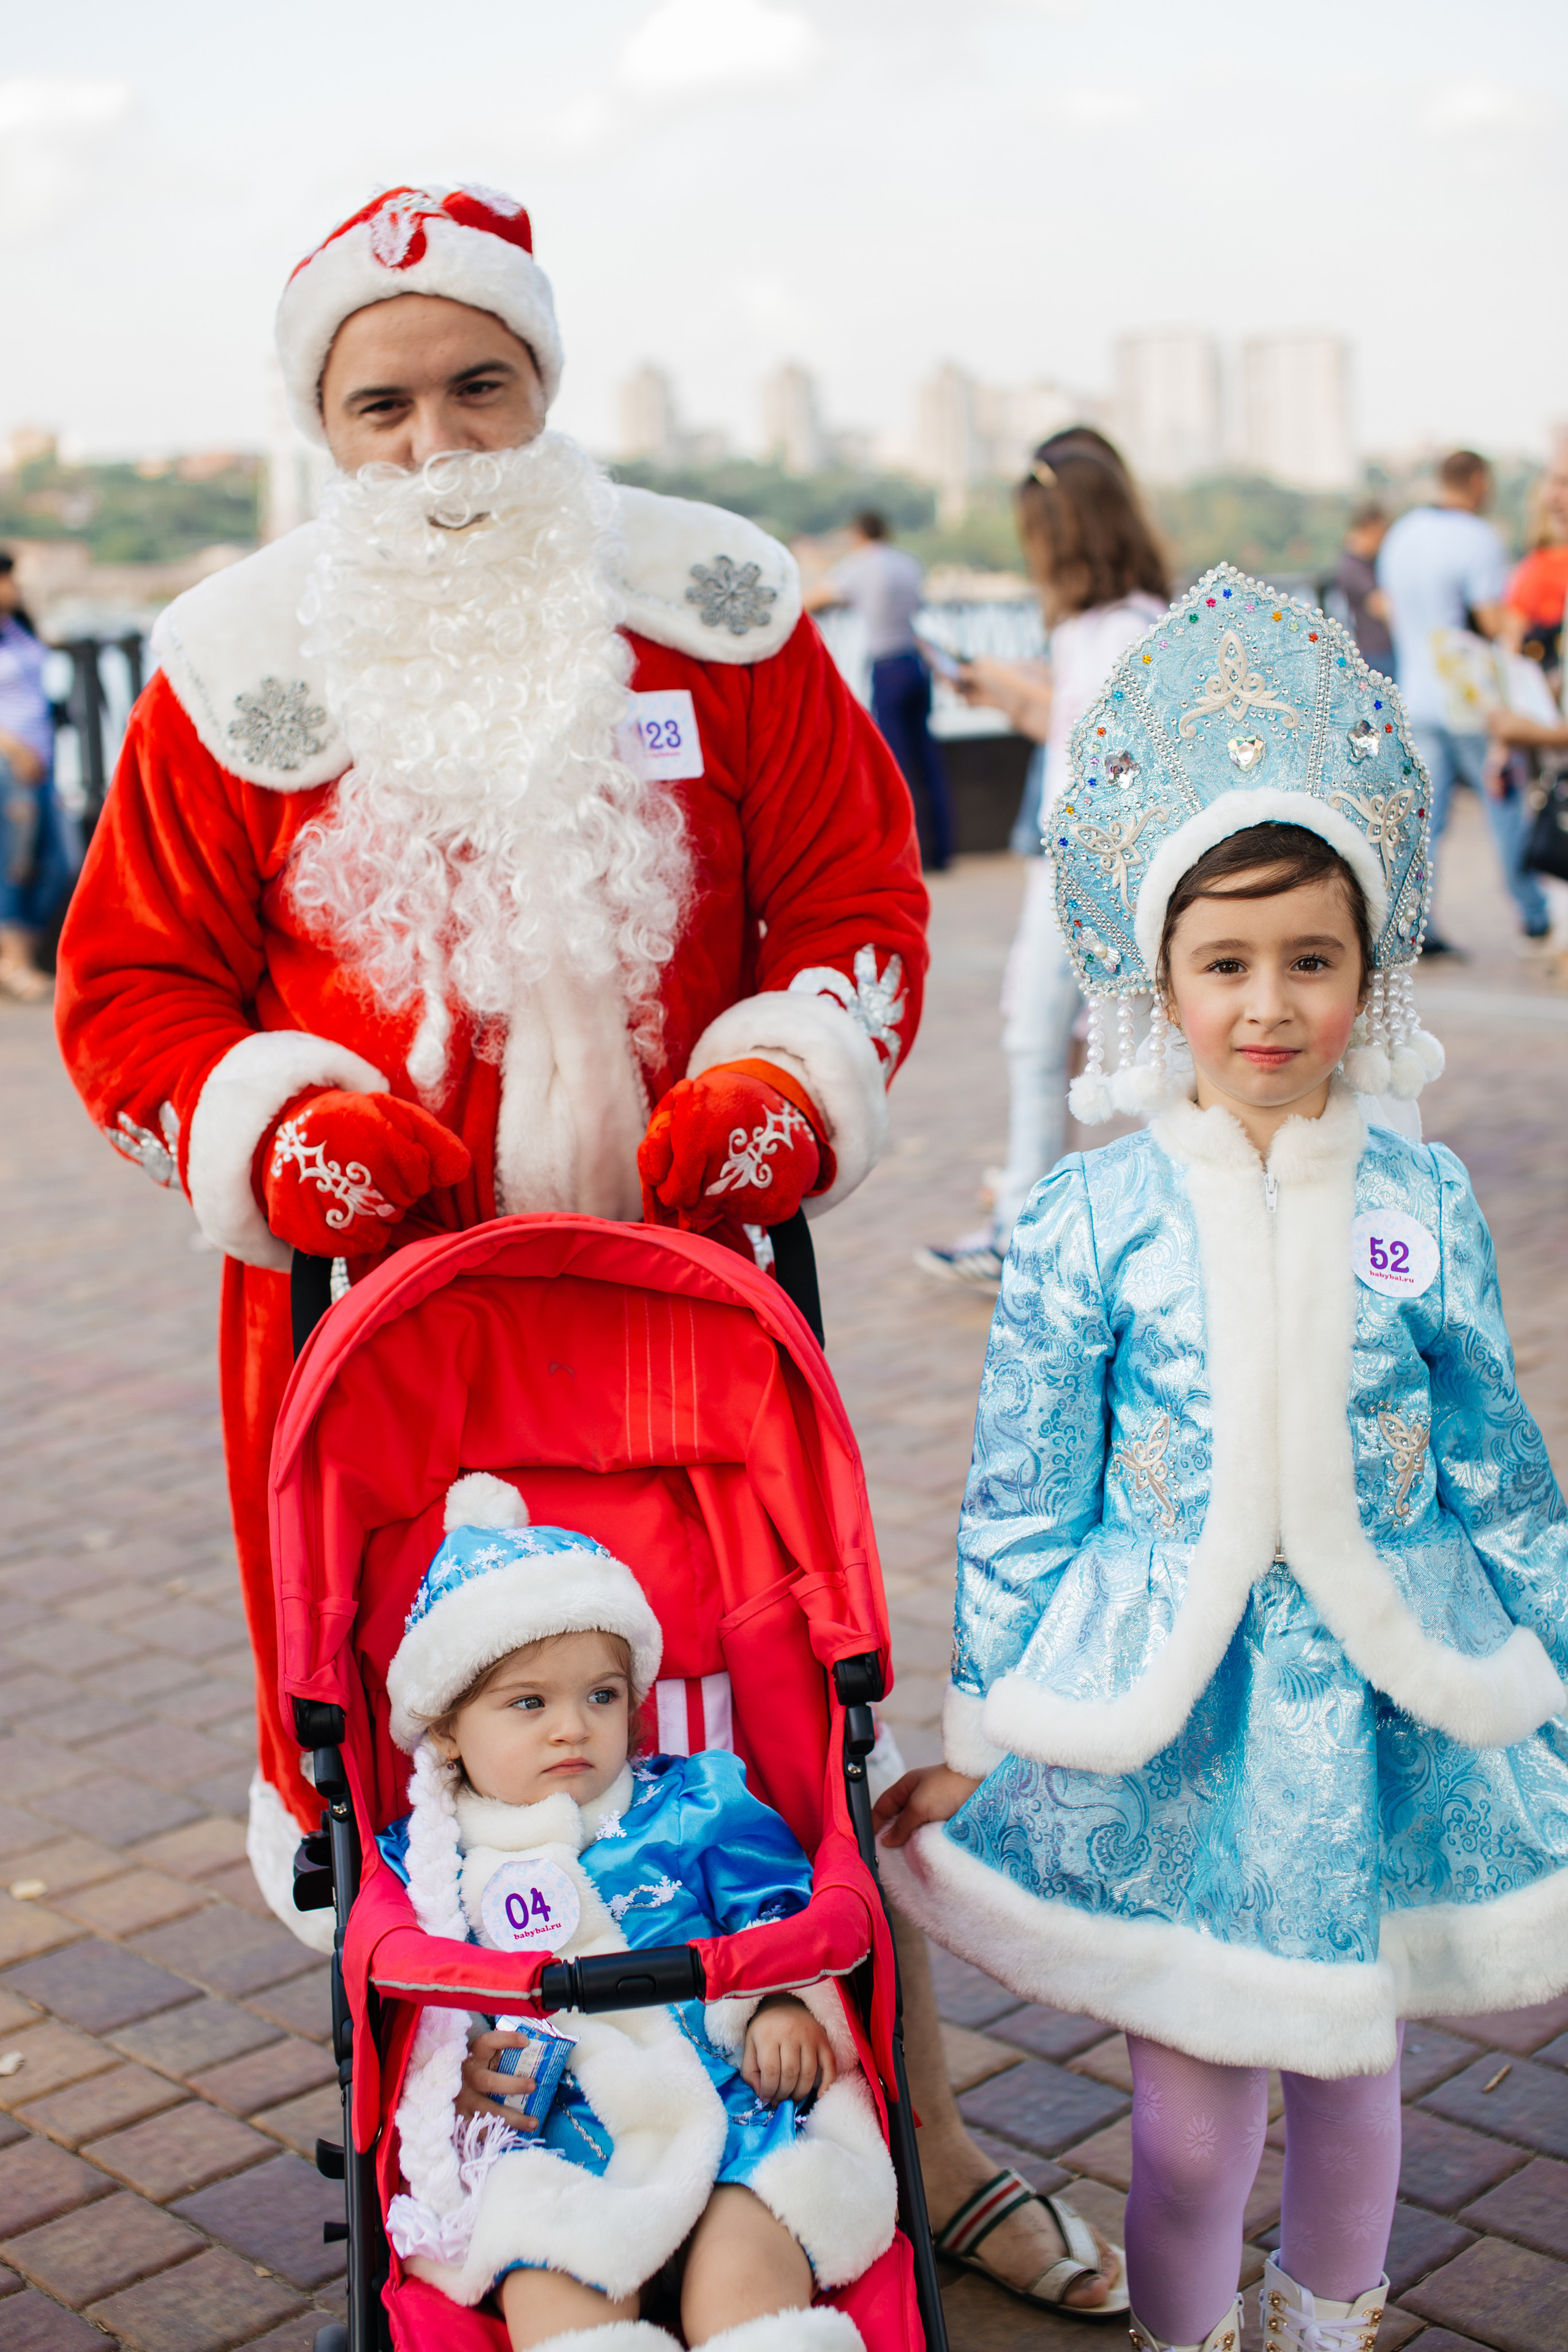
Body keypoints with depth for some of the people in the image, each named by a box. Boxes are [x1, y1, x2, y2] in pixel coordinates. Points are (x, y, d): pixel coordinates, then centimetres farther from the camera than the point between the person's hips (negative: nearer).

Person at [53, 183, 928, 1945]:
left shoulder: (712, 613, 4)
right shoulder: (245, 668, 2)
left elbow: (856, 894, 8)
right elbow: (132, 984, 7)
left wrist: (782, 1085, -10)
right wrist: (275, 1129, -11)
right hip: (365, 1301, 0)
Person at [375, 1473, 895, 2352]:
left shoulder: (694, 1807, 12)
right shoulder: (428, 1860, 11)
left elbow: (777, 1912, 12)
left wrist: (785, 2004, -6)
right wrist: (454, 2070, -5)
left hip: (731, 2105, 1)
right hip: (547, 2140, 0)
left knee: (745, 2275, -27)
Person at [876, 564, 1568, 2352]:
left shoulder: (1422, 1201, -4)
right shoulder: (1093, 1220, -10)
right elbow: (1020, 1496, -3)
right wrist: (974, 1737, 1)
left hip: (1381, 1693, 2)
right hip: (1165, 1700, -2)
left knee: (1349, 2052, 19)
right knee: (1192, 2091, 7)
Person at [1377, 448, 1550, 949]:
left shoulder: (1401, 535, 9)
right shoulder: (1479, 540, -15)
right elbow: (1496, 624, -18)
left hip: (1418, 696, 6)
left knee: (1424, 813, 4)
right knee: (1507, 805, 7)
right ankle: (1534, 913, 16)